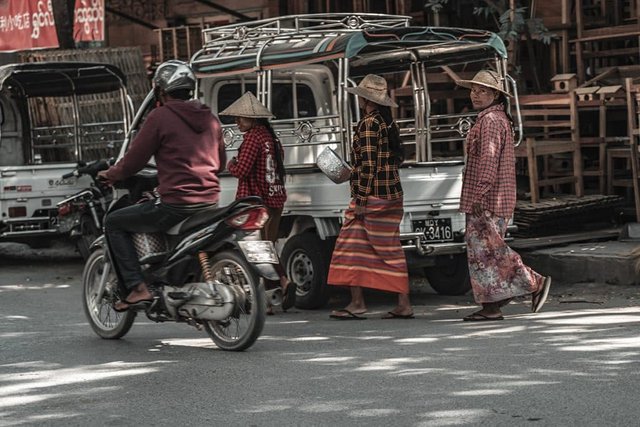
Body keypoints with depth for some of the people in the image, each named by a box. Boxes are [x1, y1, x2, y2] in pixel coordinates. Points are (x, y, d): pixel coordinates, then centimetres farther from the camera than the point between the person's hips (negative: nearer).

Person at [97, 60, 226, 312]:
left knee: (114, 223, 8)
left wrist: (109, 175, 13)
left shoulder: (160, 117, -7)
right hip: (209, 203, 8)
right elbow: (220, 163, 23)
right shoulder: (209, 118, 13)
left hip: (175, 204, -8)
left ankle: (136, 288, -5)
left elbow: (135, 159, -5)